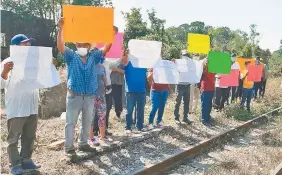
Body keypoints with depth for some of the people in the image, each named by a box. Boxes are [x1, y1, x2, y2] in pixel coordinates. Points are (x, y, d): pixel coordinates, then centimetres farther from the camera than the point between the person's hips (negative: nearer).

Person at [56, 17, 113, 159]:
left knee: (87, 122, 15)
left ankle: (83, 144, 30)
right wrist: (61, 28, -26)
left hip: (89, 96, 4)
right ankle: (69, 147, 11)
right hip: (74, 95, -4)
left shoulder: (93, 56, 7)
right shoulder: (71, 56, -1)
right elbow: (60, 46, -15)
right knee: (71, 122, 2)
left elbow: (106, 49, -2)